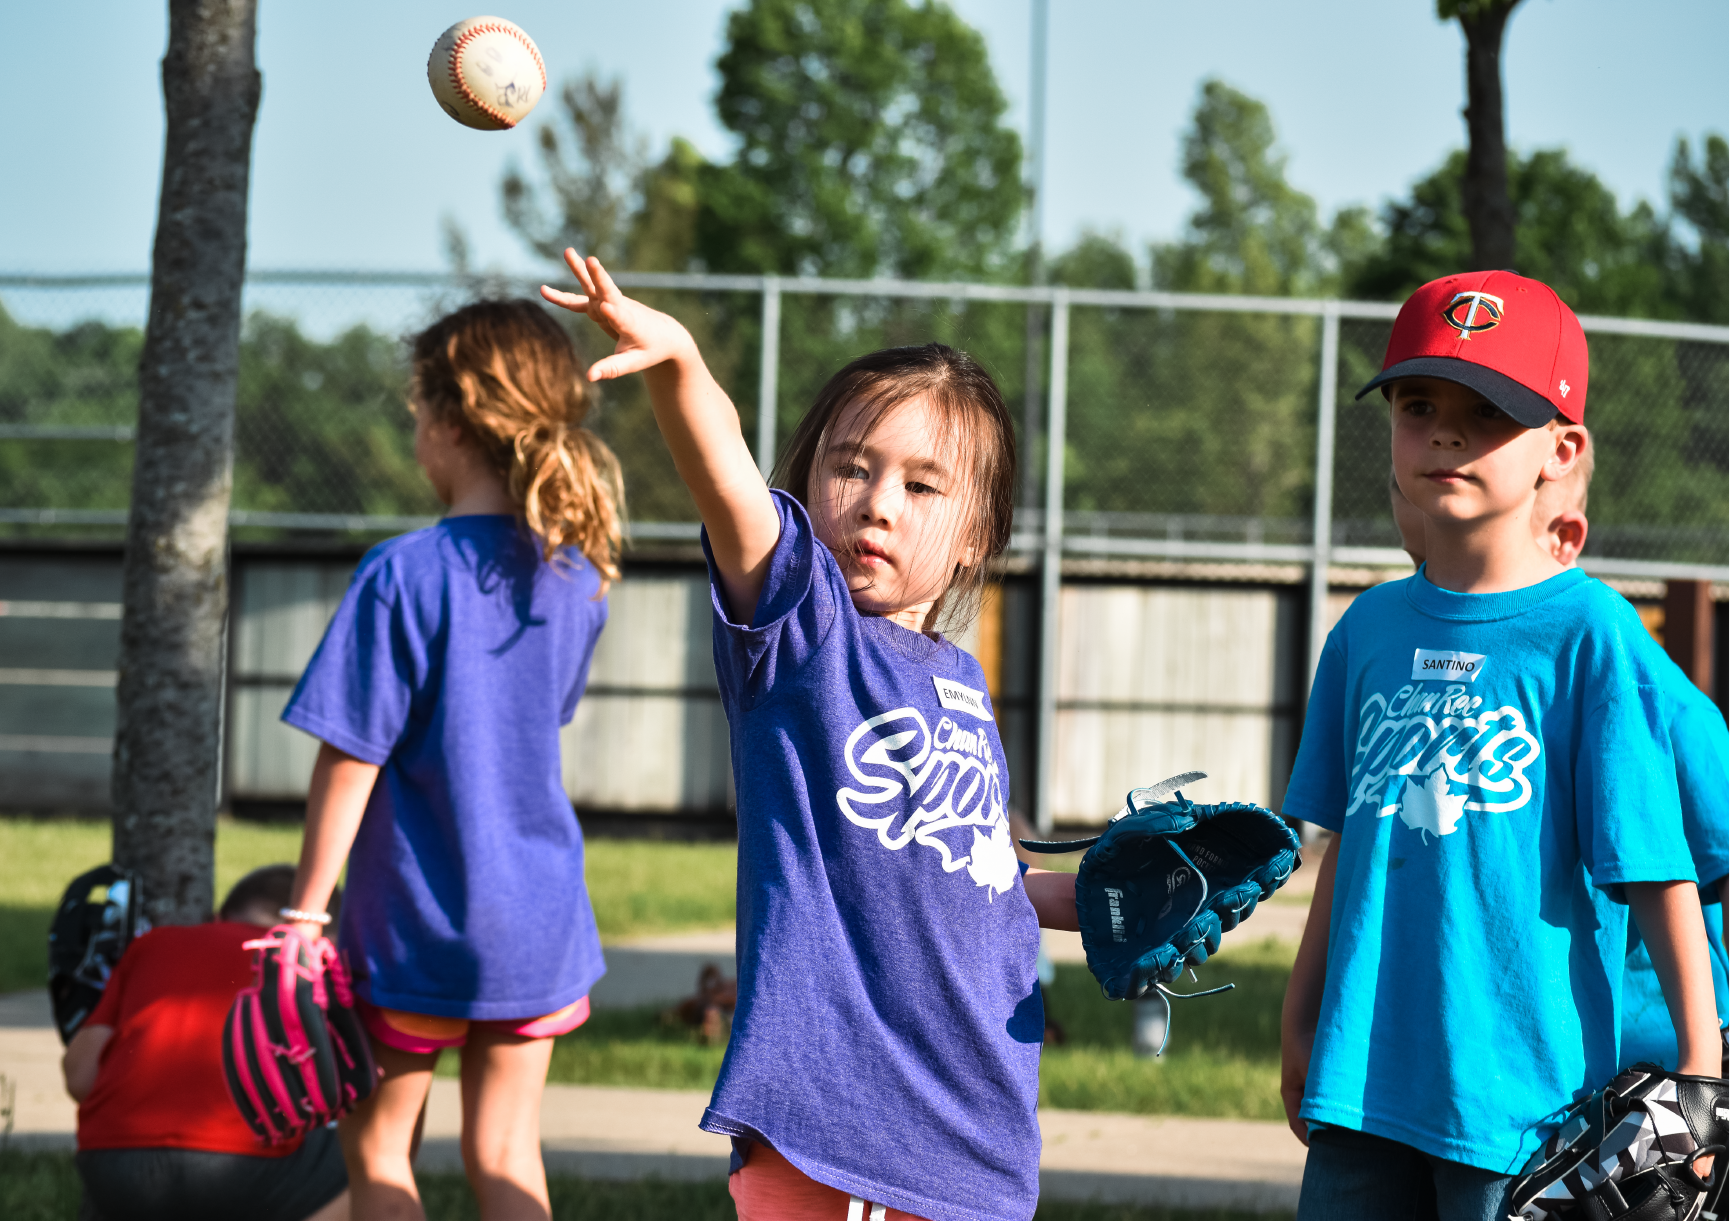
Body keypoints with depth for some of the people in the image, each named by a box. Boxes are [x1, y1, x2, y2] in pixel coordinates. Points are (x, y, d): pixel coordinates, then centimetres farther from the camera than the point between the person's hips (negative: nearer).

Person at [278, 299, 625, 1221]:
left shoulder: (403, 576, -18)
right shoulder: (577, 576, 0)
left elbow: (350, 759, -16)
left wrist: (306, 910, -9)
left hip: (417, 925, -5)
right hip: (537, 919, 5)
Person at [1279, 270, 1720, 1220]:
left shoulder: (1591, 633, -7)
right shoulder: (1370, 630, 9)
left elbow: (1658, 872, -9)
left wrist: (1699, 1066, -11)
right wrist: (1300, 1017, 19)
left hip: (1528, 1096, -5)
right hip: (1364, 1073, 5)